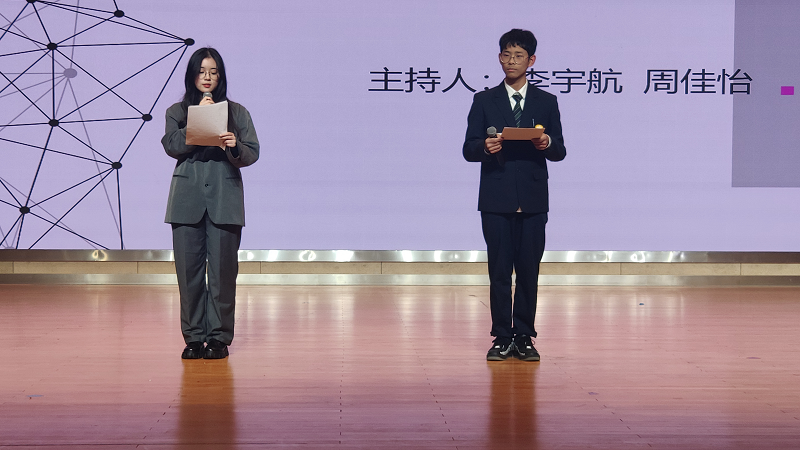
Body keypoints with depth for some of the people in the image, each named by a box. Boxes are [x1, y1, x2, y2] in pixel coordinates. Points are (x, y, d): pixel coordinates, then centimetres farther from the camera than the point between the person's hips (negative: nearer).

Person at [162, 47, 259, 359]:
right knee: (189, 269, 0)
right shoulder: (177, 112, 13)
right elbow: (172, 146, -4)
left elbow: (253, 154, 4)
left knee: (223, 269, -3)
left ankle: (219, 338, 6)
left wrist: (235, 147, -17)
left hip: (224, 198, -1)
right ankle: (194, 337, 9)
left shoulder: (236, 112, 12)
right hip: (187, 196, 1)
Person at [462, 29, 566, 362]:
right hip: (496, 200, -1)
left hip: (532, 200, 1)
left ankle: (524, 337, 11)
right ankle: (502, 338, 7)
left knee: (529, 271, 2)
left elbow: (560, 151, 7)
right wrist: (485, 147, -19)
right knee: (499, 271, 0)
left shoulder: (546, 103, 11)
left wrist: (547, 143, -15)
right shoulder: (484, 101, 8)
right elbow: (468, 150, 3)